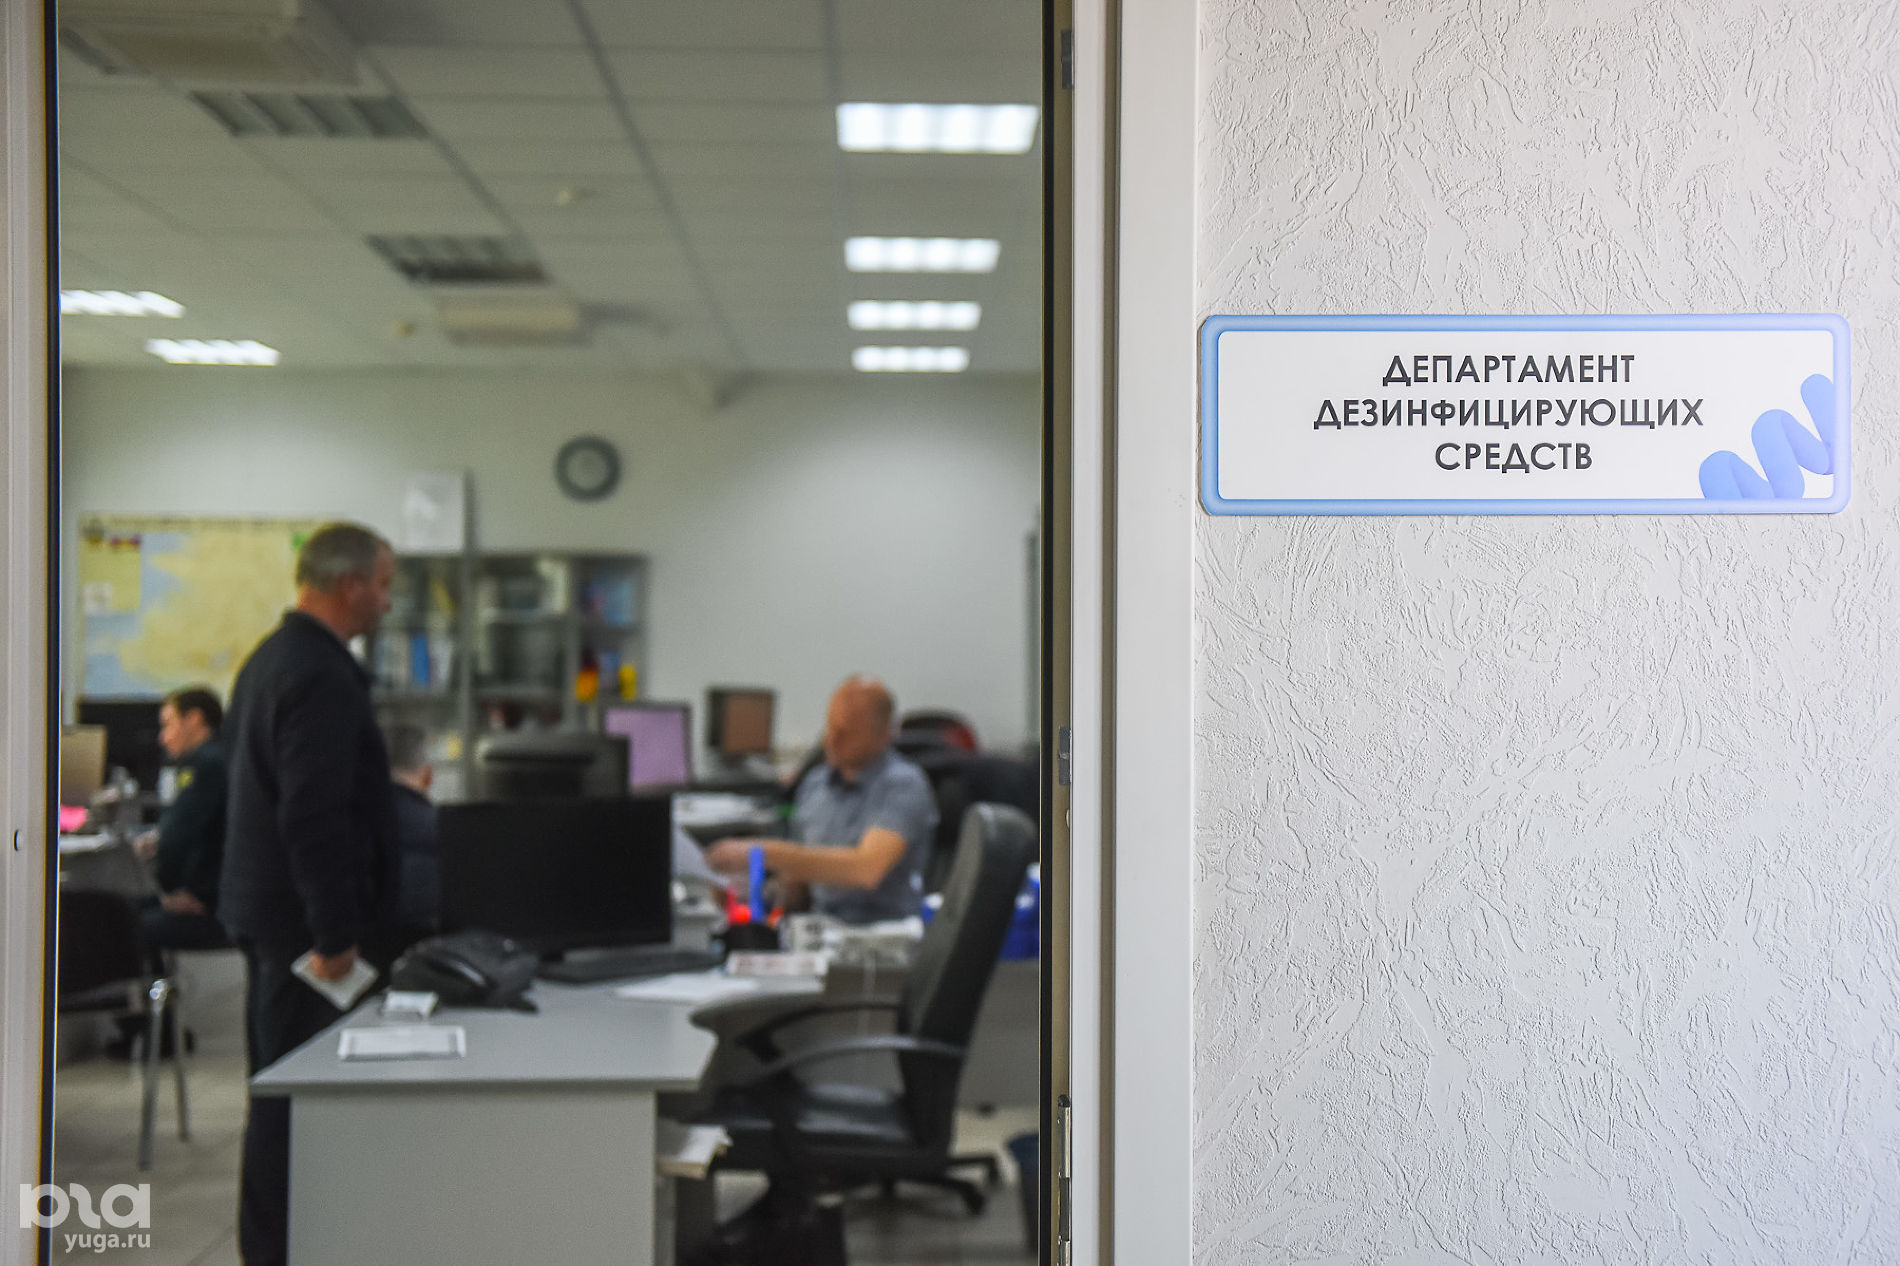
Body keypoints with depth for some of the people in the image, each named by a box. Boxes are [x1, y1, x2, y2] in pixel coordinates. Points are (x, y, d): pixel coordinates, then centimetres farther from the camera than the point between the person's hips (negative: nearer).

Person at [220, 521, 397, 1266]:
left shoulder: (271, 657, 12)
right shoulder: (322, 677, -21)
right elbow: (313, 817, -25)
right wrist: (335, 935, -22)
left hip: (267, 905, 11)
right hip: (304, 919, -11)